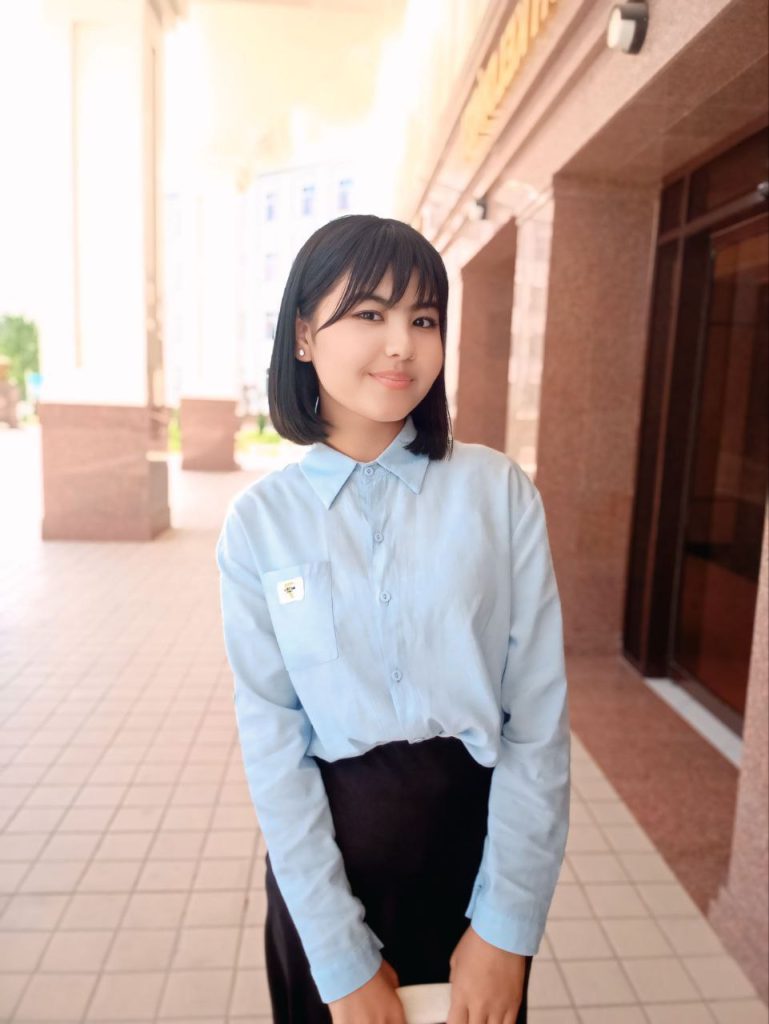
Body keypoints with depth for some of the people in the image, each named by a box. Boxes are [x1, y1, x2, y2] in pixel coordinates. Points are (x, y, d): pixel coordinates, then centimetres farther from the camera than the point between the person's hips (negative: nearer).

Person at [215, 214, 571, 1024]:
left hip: (482, 830, 1)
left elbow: (539, 714, -7)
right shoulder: (260, 519, -8)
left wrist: (508, 921, -9)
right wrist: (342, 955, -9)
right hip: (327, 843, 0)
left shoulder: (501, 490, -8)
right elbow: (271, 736, -8)